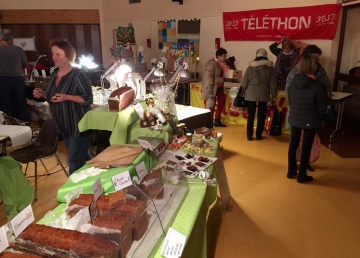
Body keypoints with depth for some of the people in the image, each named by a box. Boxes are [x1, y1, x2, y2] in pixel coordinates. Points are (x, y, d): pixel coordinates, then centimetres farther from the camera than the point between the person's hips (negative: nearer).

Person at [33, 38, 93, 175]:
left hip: (78, 124, -8)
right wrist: (43, 94, -2)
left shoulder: (78, 75, -17)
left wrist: (67, 97, -27)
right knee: (82, 157, 22)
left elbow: (88, 99, -18)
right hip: (63, 125, 8)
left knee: (75, 162, -2)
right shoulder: (54, 74, 7)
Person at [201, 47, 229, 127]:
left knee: (222, 102, 13)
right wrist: (222, 79, -23)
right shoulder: (212, 64, -19)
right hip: (212, 87, -9)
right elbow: (209, 78, -25)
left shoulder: (221, 64, 7)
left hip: (219, 87, 9)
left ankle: (217, 121, 26)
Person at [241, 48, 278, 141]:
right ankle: (258, 135, 16)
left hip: (251, 93, -1)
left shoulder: (251, 67, -5)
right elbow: (273, 83, 0)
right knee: (261, 115, 10)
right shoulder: (270, 68, 0)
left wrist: (244, 90, 16)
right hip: (264, 94, 1)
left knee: (251, 115, 7)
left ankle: (249, 135, 11)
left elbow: (244, 82, -3)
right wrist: (273, 95, 11)